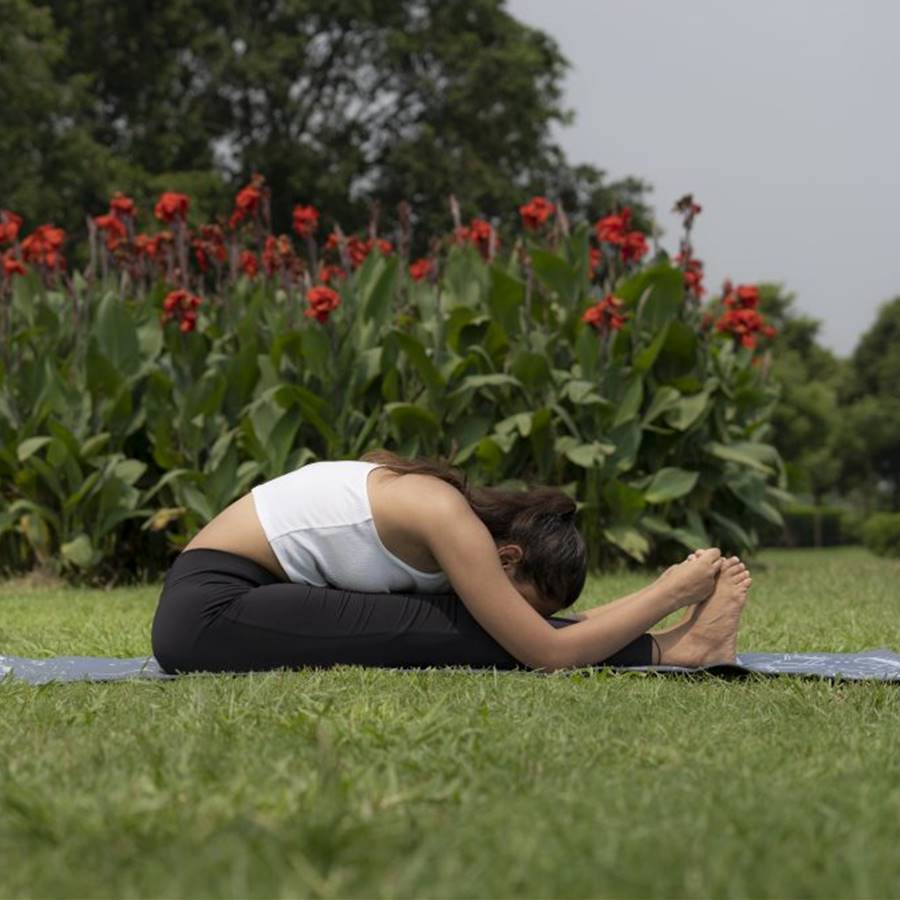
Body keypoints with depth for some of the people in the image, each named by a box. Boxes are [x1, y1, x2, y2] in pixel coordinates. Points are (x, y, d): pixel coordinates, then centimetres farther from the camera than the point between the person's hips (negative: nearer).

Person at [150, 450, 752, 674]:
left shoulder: (444, 506, 6)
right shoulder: (448, 519, -20)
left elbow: (539, 630, 13)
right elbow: (549, 652, -21)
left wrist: (673, 593, 7)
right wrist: (670, 592, -14)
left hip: (240, 597, 8)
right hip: (208, 610, -8)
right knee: (452, 630, -16)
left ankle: (670, 641, 0)